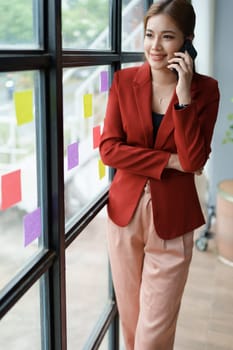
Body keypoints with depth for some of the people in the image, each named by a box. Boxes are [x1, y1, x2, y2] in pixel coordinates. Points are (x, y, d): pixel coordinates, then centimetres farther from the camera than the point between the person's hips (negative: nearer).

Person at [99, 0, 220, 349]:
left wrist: (184, 95, -21)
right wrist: (170, 161, -14)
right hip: (125, 211, 2)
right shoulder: (124, 80, -2)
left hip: (172, 219, -2)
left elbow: (193, 160, -14)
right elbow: (109, 148, -8)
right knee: (129, 319, 18)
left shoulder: (205, 89, -6)